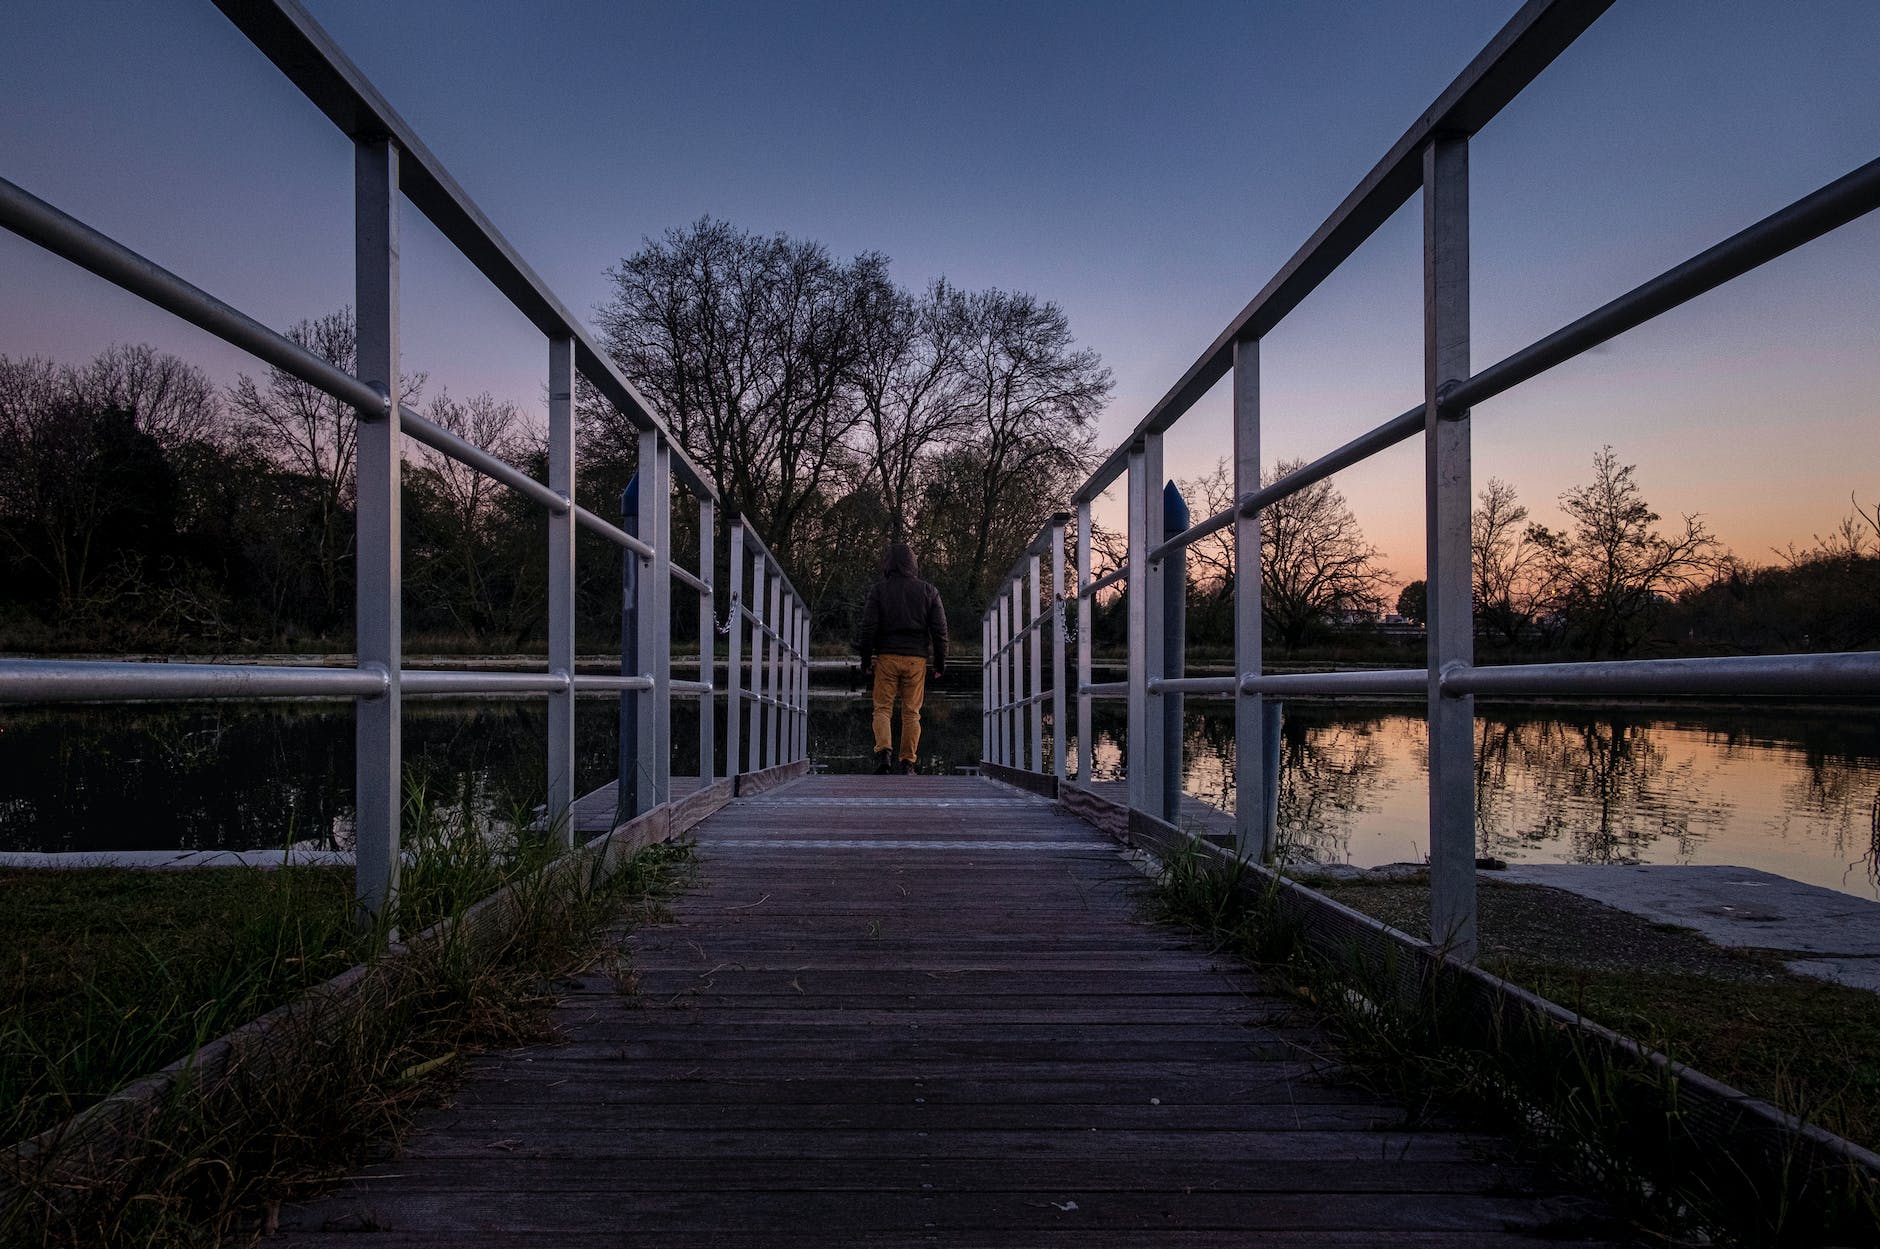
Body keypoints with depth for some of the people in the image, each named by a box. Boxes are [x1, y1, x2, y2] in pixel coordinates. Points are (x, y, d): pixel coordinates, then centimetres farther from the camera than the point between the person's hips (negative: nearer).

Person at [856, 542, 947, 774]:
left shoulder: (878, 590, 0)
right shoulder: (927, 590, 5)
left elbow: (868, 627, -4)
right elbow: (940, 629, 3)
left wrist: (866, 662, 2)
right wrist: (940, 663, 8)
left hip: (886, 657, -1)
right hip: (916, 659, 1)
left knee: (882, 708, 5)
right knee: (911, 712, 7)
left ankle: (884, 751, -17)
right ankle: (908, 763, 6)